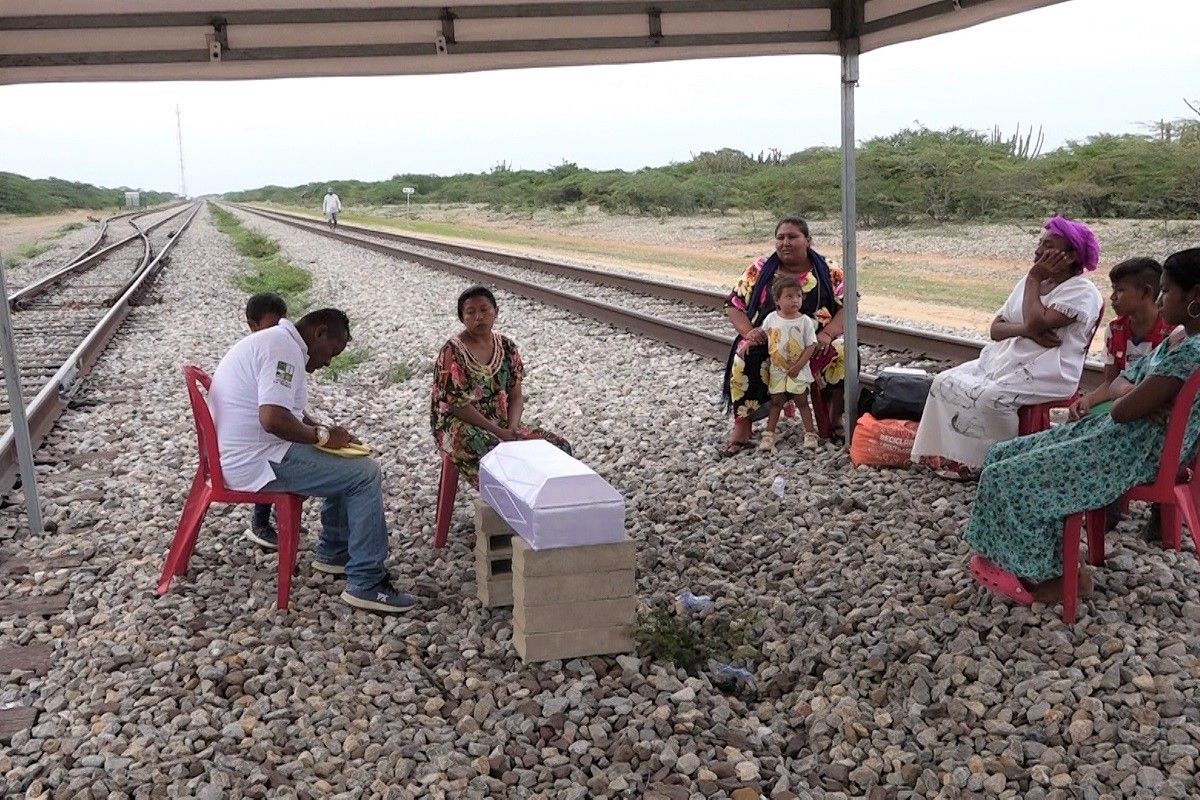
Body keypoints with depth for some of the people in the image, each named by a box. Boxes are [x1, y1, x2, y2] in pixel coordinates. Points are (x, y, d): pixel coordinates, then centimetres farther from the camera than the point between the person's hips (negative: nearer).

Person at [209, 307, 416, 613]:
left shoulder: (274, 340, 17)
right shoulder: (284, 349, -18)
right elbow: (273, 419, -30)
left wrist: (325, 433, 10)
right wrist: (322, 435, -16)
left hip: (240, 454, 11)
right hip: (256, 463, -11)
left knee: (346, 464, 21)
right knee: (365, 474, -11)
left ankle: (334, 553, 27)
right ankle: (366, 584, -8)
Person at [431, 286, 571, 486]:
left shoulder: (507, 347, 6)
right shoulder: (453, 352, -13)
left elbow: (515, 396, 6)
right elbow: (456, 404, -16)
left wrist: (512, 428, -13)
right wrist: (496, 431, -19)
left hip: (501, 424, 6)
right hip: (459, 426, -6)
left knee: (559, 446, -8)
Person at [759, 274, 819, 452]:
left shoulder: (805, 321, -11)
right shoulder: (771, 318, -5)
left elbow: (811, 345, -11)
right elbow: (762, 338, 11)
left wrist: (797, 366, -14)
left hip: (798, 371, -2)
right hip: (777, 370, 2)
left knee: (802, 401, 3)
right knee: (776, 402, 7)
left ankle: (810, 433, 12)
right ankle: (769, 434, 14)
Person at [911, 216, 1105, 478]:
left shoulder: (1082, 292, -6)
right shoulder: (1031, 282, 18)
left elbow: (1037, 322, -22)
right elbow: (996, 328, 11)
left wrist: (1034, 279, -8)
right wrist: (1027, 330, -11)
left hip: (1047, 371, -8)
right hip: (1004, 359, 8)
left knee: (990, 397, -33)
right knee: (945, 382, -11)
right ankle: (948, 456, -9)